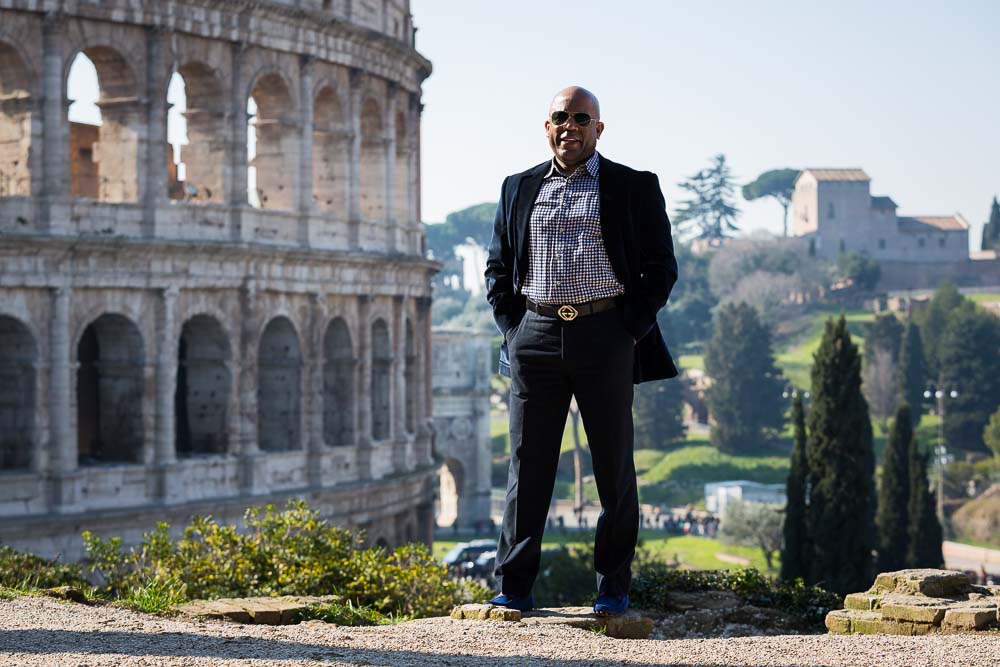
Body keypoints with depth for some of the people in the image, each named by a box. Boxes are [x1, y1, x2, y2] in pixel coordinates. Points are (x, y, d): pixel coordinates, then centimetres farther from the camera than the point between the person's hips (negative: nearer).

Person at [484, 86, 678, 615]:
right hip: (535, 335, 2)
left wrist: (630, 332, -6)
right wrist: (512, 330, 3)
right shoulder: (519, 189, 14)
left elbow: (661, 268, 4)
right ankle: (513, 588, 5)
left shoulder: (634, 188, 6)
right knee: (528, 465, 2)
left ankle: (613, 587, 11)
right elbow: (498, 268, 17)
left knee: (614, 467, 2)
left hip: (605, 335, -2)